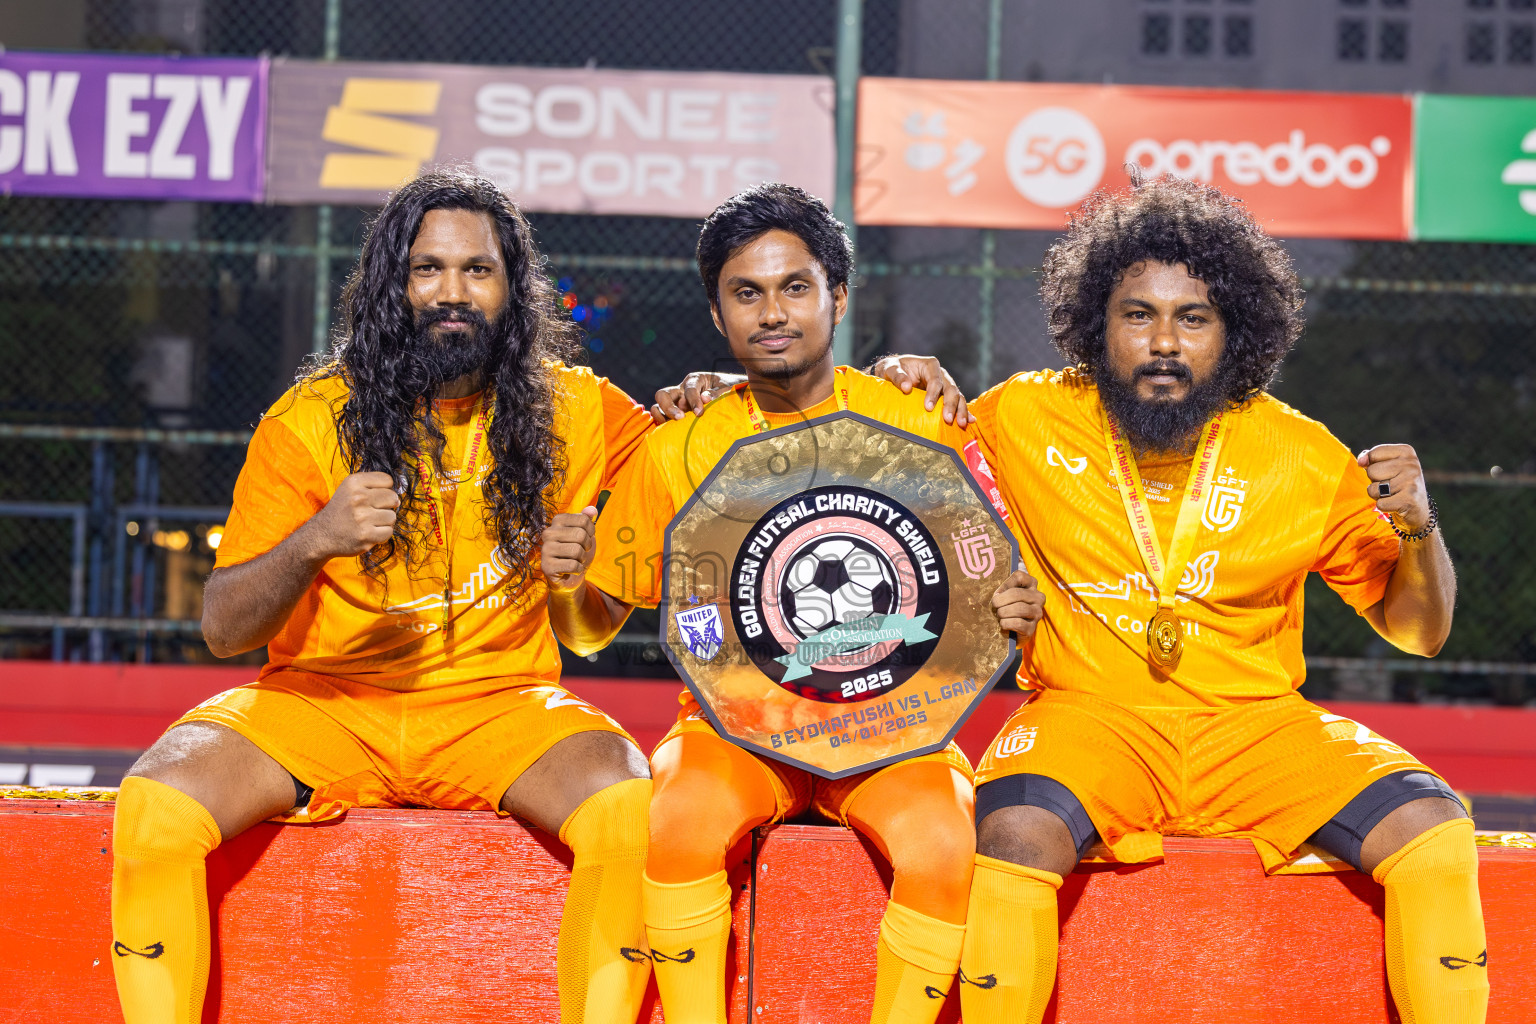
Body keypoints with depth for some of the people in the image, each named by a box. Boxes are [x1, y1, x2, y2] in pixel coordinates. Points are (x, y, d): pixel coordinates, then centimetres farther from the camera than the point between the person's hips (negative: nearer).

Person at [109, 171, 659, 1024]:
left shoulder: (567, 410, 3)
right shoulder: (309, 423, -2)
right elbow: (222, 629, -5)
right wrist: (313, 543, -26)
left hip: (496, 706, 1)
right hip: (322, 701, 0)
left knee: (627, 809, -31)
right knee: (155, 807, -28)